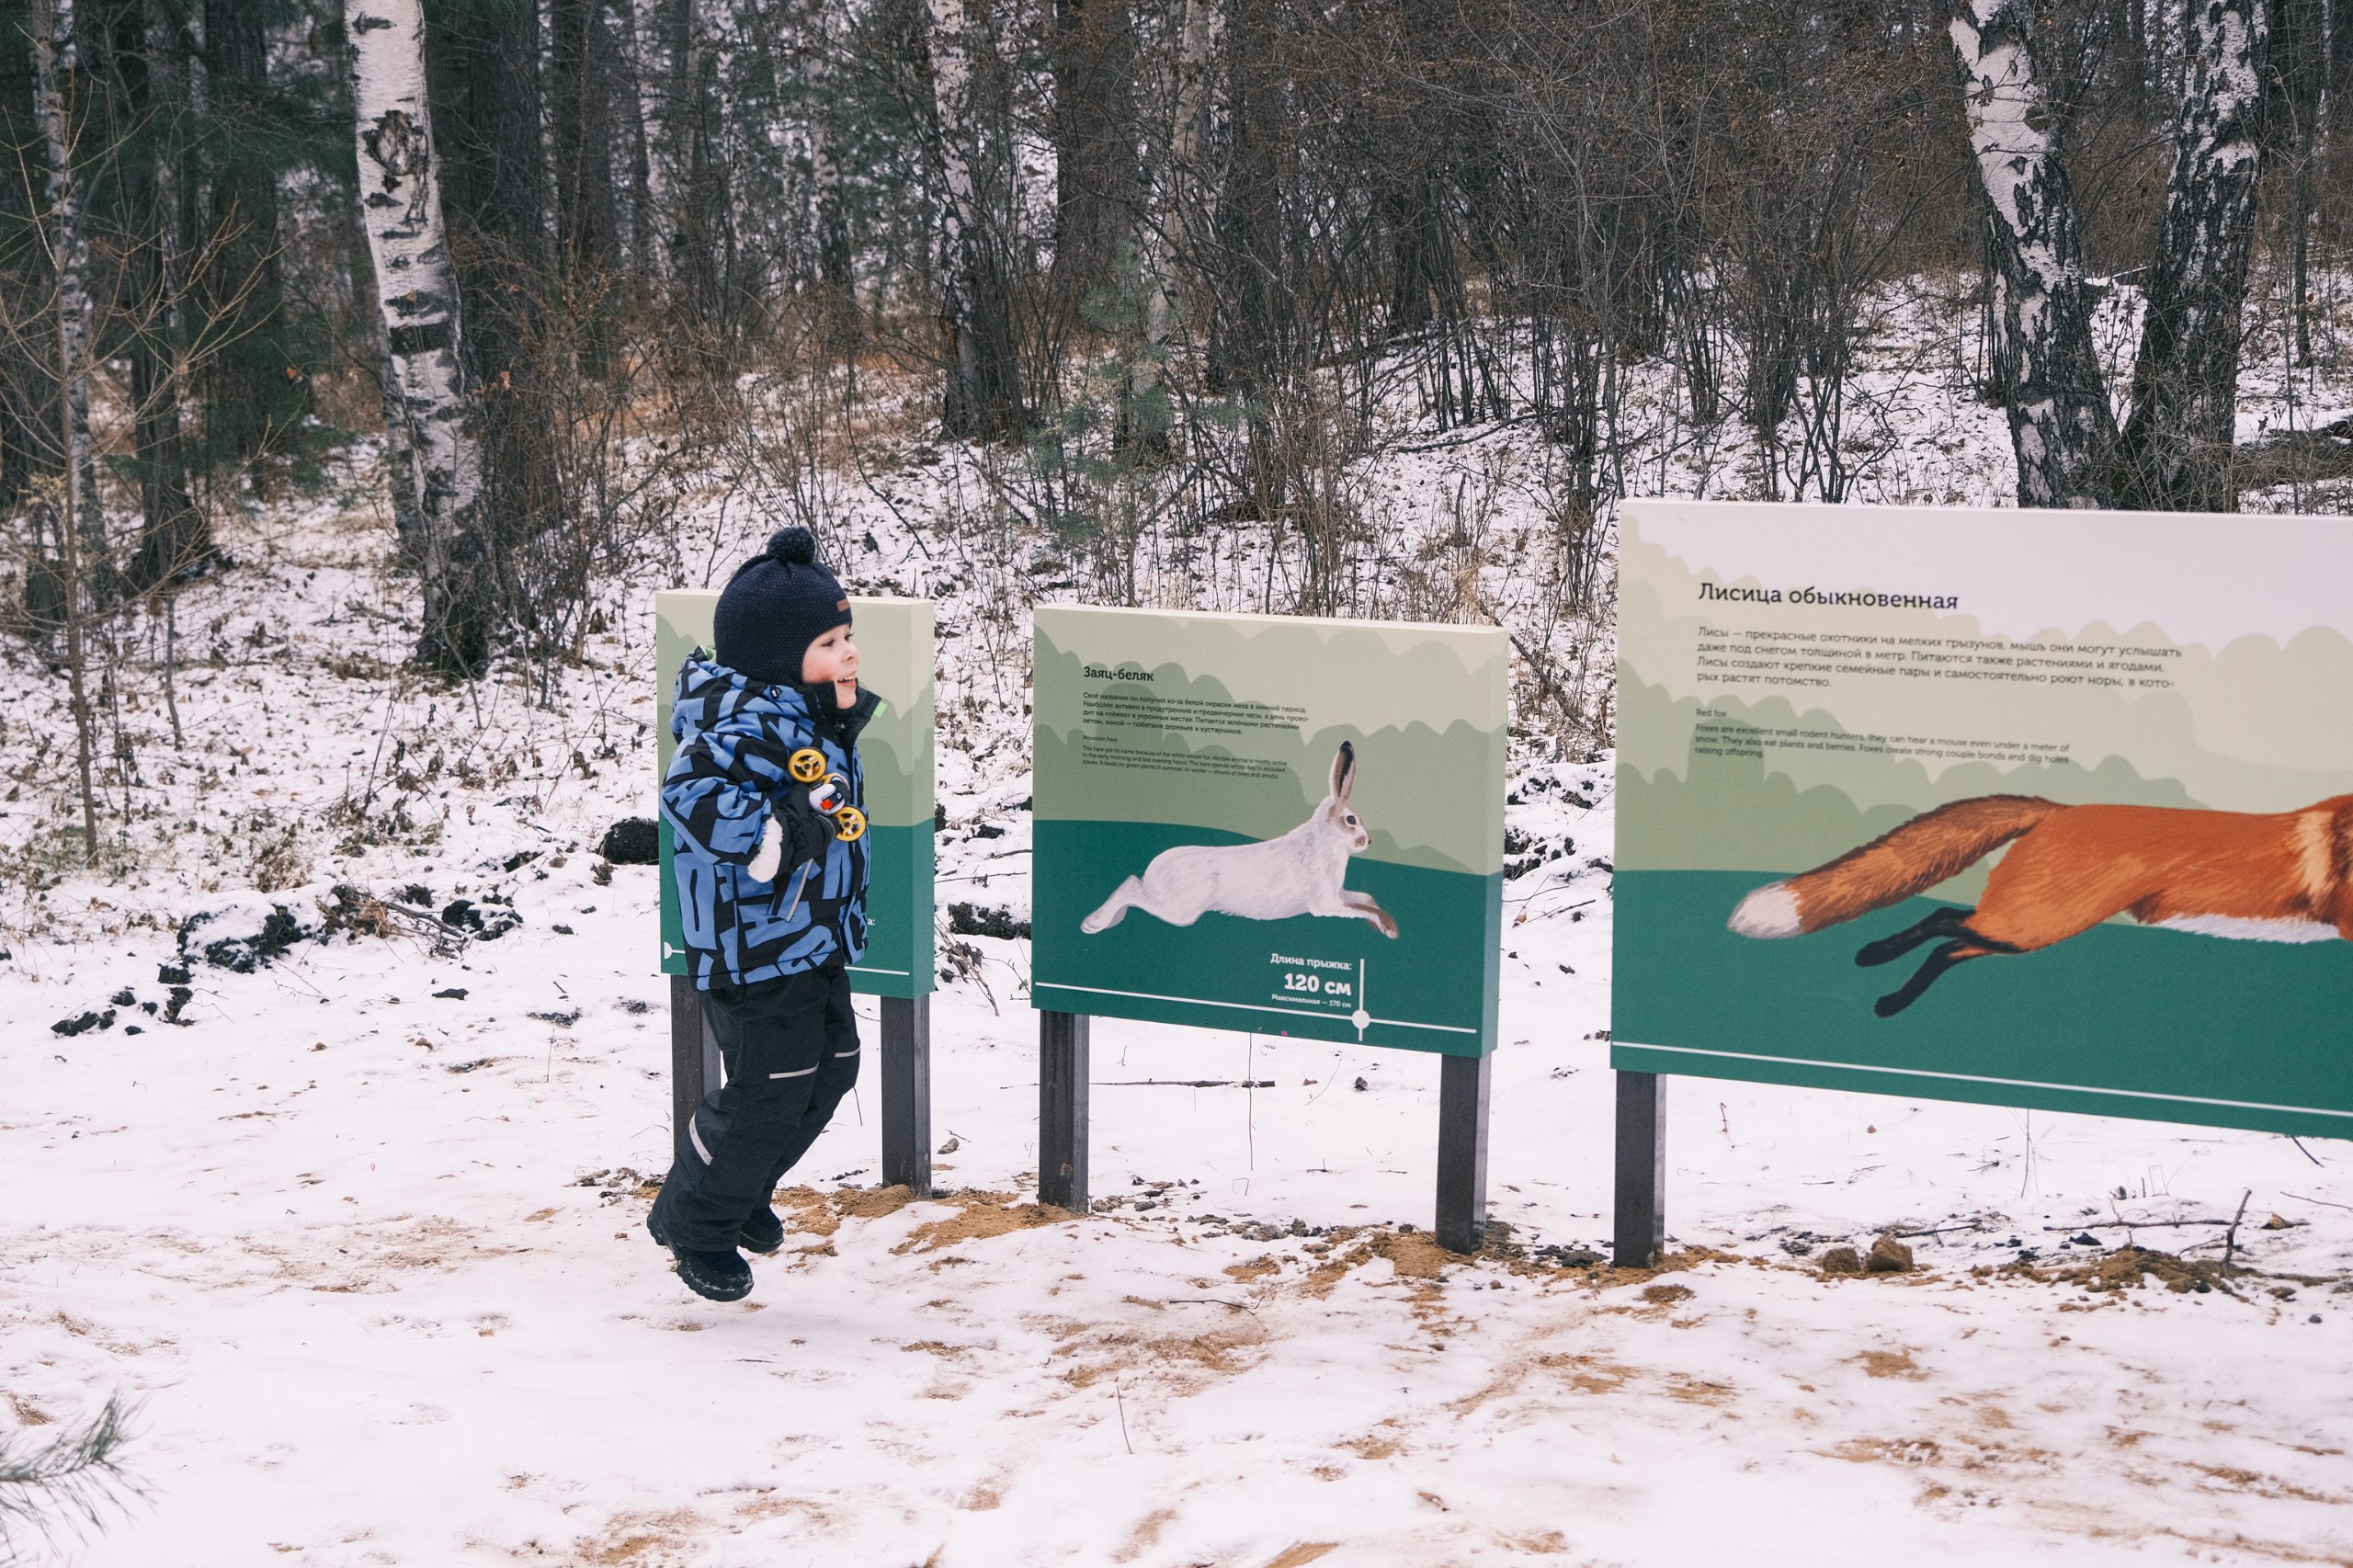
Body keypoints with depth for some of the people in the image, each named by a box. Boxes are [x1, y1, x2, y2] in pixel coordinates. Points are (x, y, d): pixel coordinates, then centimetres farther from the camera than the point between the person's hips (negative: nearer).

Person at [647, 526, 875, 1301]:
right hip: (755, 942, -11)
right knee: (768, 1091, -4)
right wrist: (774, 833, -35)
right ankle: (695, 1225, 19)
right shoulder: (752, 720, -23)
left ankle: (742, 1192, 39)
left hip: (811, 936, 11)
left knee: (829, 1067, 17)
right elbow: (691, 793, -32)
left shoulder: (805, 710, 9)